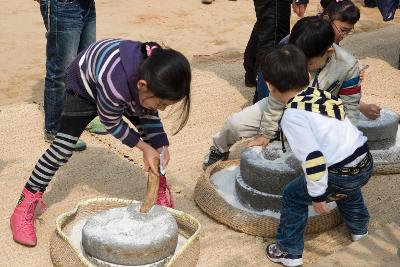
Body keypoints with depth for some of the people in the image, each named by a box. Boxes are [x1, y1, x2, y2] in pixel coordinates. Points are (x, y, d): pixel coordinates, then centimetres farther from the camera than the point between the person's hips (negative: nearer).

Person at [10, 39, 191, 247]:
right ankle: (23, 212, 1)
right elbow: (111, 123, -26)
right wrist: (144, 147, -25)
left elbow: (149, 114, -11)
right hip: (85, 83, -5)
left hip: (126, 86, 5)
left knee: (156, 143, -1)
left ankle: (161, 196, 19)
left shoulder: (156, 78, -32)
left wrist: (161, 146, -22)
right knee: (62, 146, -10)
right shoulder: (115, 83, -48)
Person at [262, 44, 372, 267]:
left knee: (293, 196, 13)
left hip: (342, 174, -7)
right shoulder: (323, 94, 7)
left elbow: (313, 157, -22)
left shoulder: (292, 116, -15)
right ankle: (359, 227, 59)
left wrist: (318, 195, -13)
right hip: (365, 163, 8)